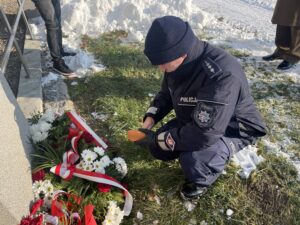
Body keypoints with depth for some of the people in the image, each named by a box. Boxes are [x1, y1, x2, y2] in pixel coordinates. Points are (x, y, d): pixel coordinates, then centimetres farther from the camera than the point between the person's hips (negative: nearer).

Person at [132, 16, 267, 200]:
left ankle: (203, 179, 3)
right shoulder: (179, 63, -13)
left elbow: (204, 134, -39)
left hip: (234, 127, -7)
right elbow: (165, 95, 5)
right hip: (195, 121, 7)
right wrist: (148, 123, -9)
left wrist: (158, 139, -28)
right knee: (158, 148, -2)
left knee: (193, 159, -32)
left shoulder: (222, 75, -39)